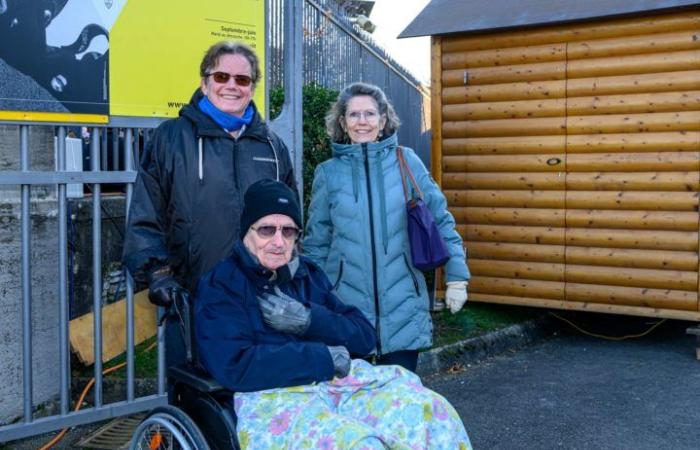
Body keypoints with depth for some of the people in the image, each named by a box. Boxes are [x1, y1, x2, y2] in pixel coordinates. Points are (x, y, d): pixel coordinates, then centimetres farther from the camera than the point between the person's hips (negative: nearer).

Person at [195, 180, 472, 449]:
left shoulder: (308, 274, 19)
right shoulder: (220, 284, 2)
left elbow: (365, 337, 13)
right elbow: (234, 367, -13)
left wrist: (309, 320, -7)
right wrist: (327, 357, -9)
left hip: (343, 381, 6)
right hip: (273, 397, -5)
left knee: (432, 413, -18)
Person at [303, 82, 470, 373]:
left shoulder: (406, 162, 2)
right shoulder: (328, 172, 4)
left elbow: (441, 221, 5)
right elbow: (317, 242, 10)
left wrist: (457, 278, 2)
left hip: (402, 307, 0)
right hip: (345, 307, 1)